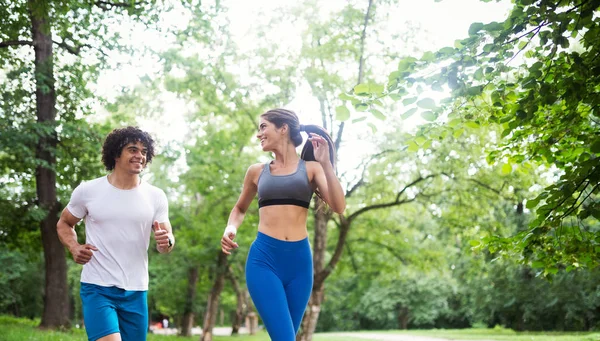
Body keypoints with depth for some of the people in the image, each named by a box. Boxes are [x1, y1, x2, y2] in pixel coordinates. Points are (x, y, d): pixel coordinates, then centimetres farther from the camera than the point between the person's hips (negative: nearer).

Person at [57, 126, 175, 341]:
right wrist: (74, 247, -9)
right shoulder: (87, 191, -2)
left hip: (136, 291, 3)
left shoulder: (155, 197, 2)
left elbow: (167, 237, 4)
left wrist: (166, 242, -21)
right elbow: (64, 224, 12)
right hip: (97, 288, -3)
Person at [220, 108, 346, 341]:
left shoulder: (311, 168, 8)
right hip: (263, 259, -1)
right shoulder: (257, 171, 12)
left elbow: (338, 207, -6)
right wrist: (231, 228, 6)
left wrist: (325, 162, -12)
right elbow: (240, 209, 27)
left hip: (299, 261, 1)